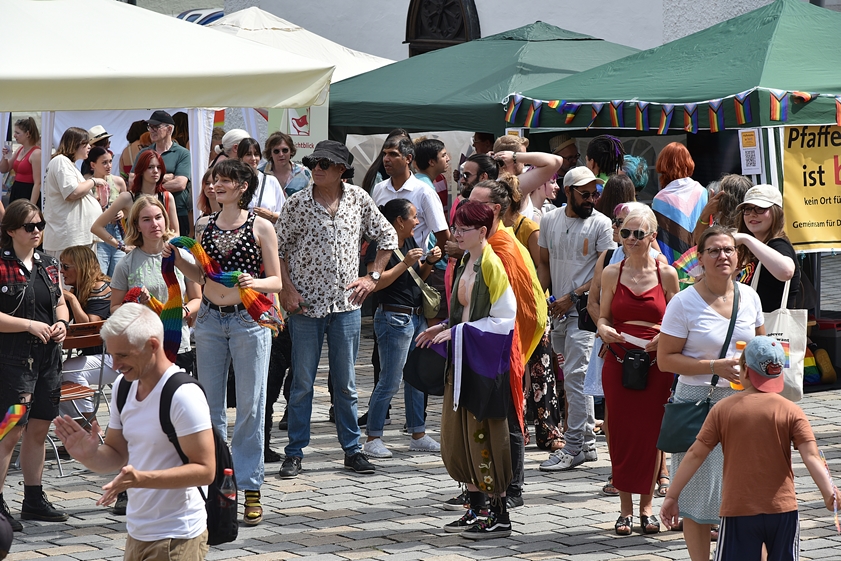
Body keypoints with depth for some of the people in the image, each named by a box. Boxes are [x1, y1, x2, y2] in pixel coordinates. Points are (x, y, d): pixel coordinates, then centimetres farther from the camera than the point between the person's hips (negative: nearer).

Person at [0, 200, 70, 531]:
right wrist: (30, 325, -19)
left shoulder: (48, 265, 12)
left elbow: (61, 303, 23)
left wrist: (61, 323, 2)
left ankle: (34, 500, 21)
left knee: (39, 428, 11)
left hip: (48, 355, 7)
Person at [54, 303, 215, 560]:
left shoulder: (183, 394, -18)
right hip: (136, 536, 8)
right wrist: (89, 455, -9)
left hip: (176, 539, -8)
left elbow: (205, 470, -20)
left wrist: (141, 479, -30)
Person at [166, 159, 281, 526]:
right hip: (210, 320, 4)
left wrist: (254, 282, -20)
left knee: (250, 406, -2)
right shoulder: (206, 226, 11)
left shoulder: (261, 227, -2)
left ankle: (250, 488, 3)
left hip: (249, 320, -4)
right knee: (210, 406, 7)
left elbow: (276, 281, -1)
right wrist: (177, 259, 2)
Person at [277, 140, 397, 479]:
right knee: (302, 382, 3)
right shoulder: (297, 203, -4)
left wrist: (373, 277, 5)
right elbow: (279, 248, 2)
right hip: (306, 303, -1)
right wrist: (287, 288, -7)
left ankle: (352, 449, 16)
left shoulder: (358, 199, 1)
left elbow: (387, 237, 12)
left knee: (346, 383, 8)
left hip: (346, 302, 1)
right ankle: (294, 453, 9)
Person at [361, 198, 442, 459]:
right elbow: (375, 282, -22)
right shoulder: (380, 245, -13)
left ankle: (418, 435, 20)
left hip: (417, 317, 9)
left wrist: (429, 262, 4)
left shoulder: (410, 242, 13)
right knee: (390, 381, -7)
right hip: (393, 318, -9)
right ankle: (373, 439, 0)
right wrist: (404, 264, -22)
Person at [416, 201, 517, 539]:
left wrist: (459, 332, -18)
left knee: (484, 435, -5)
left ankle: (500, 516, 2)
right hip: (462, 358, 9)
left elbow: (504, 320, -18)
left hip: (485, 360, -9)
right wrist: (445, 329, 5)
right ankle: (476, 509, 20)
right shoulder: (465, 262, 12)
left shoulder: (492, 264, -15)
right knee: (456, 434, 11)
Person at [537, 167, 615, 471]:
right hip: (558, 311, 6)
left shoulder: (601, 224, -5)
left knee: (575, 377, -12)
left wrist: (572, 297, -13)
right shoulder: (549, 220, 11)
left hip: (585, 311, -6)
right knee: (572, 379, 11)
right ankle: (587, 443, 20)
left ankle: (573, 447, -9)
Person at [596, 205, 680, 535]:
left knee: (651, 434, 1)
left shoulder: (666, 274, 1)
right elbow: (603, 316, 11)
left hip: (655, 363, -1)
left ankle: (646, 507, 14)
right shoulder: (612, 273, 5)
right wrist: (604, 330, -11)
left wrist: (665, 337, -13)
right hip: (618, 362, 1)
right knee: (621, 434, 2)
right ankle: (626, 509, 12)